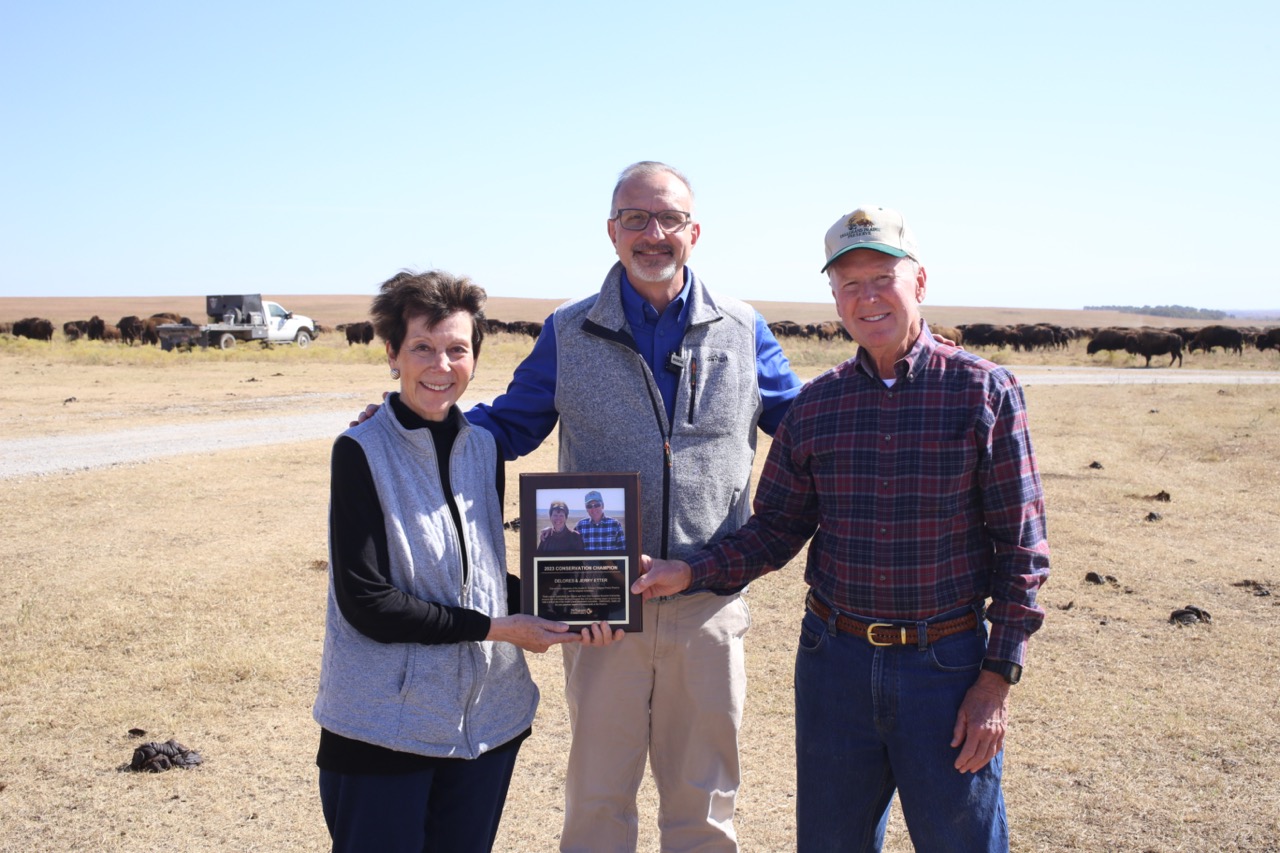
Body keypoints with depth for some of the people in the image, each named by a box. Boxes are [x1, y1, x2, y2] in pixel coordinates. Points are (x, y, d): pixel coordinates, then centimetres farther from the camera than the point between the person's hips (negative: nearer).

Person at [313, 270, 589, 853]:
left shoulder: (481, 448, 6)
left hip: (487, 717, 6)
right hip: (386, 725, -5)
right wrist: (495, 628, -15)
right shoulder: (361, 452, -11)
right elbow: (365, 601, -16)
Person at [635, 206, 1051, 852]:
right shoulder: (815, 405, 3)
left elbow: (1021, 547, -5)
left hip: (946, 665, -2)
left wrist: (998, 679, -7)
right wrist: (688, 573, -8)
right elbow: (775, 530, 7)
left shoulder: (985, 392, -6)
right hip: (834, 659, 3)